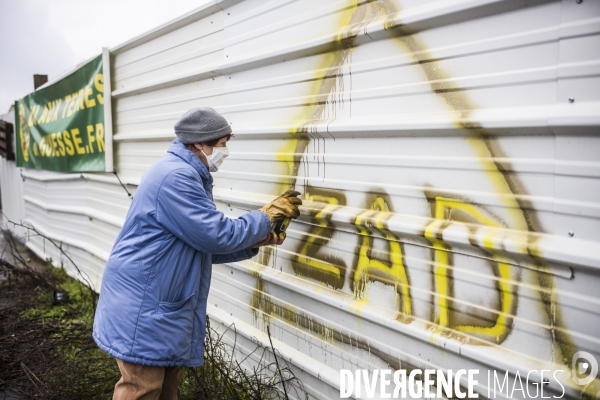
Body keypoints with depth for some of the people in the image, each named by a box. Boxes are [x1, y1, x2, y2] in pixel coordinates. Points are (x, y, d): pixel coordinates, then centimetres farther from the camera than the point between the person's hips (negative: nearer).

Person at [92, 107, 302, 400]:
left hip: (164, 307, 10)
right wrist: (268, 215, -9)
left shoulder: (187, 176, 14)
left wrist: (255, 242, 6)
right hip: (143, 307, -10)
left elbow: (203, 246, 16)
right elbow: (218, 235, -22)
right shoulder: (176, 176, -21)